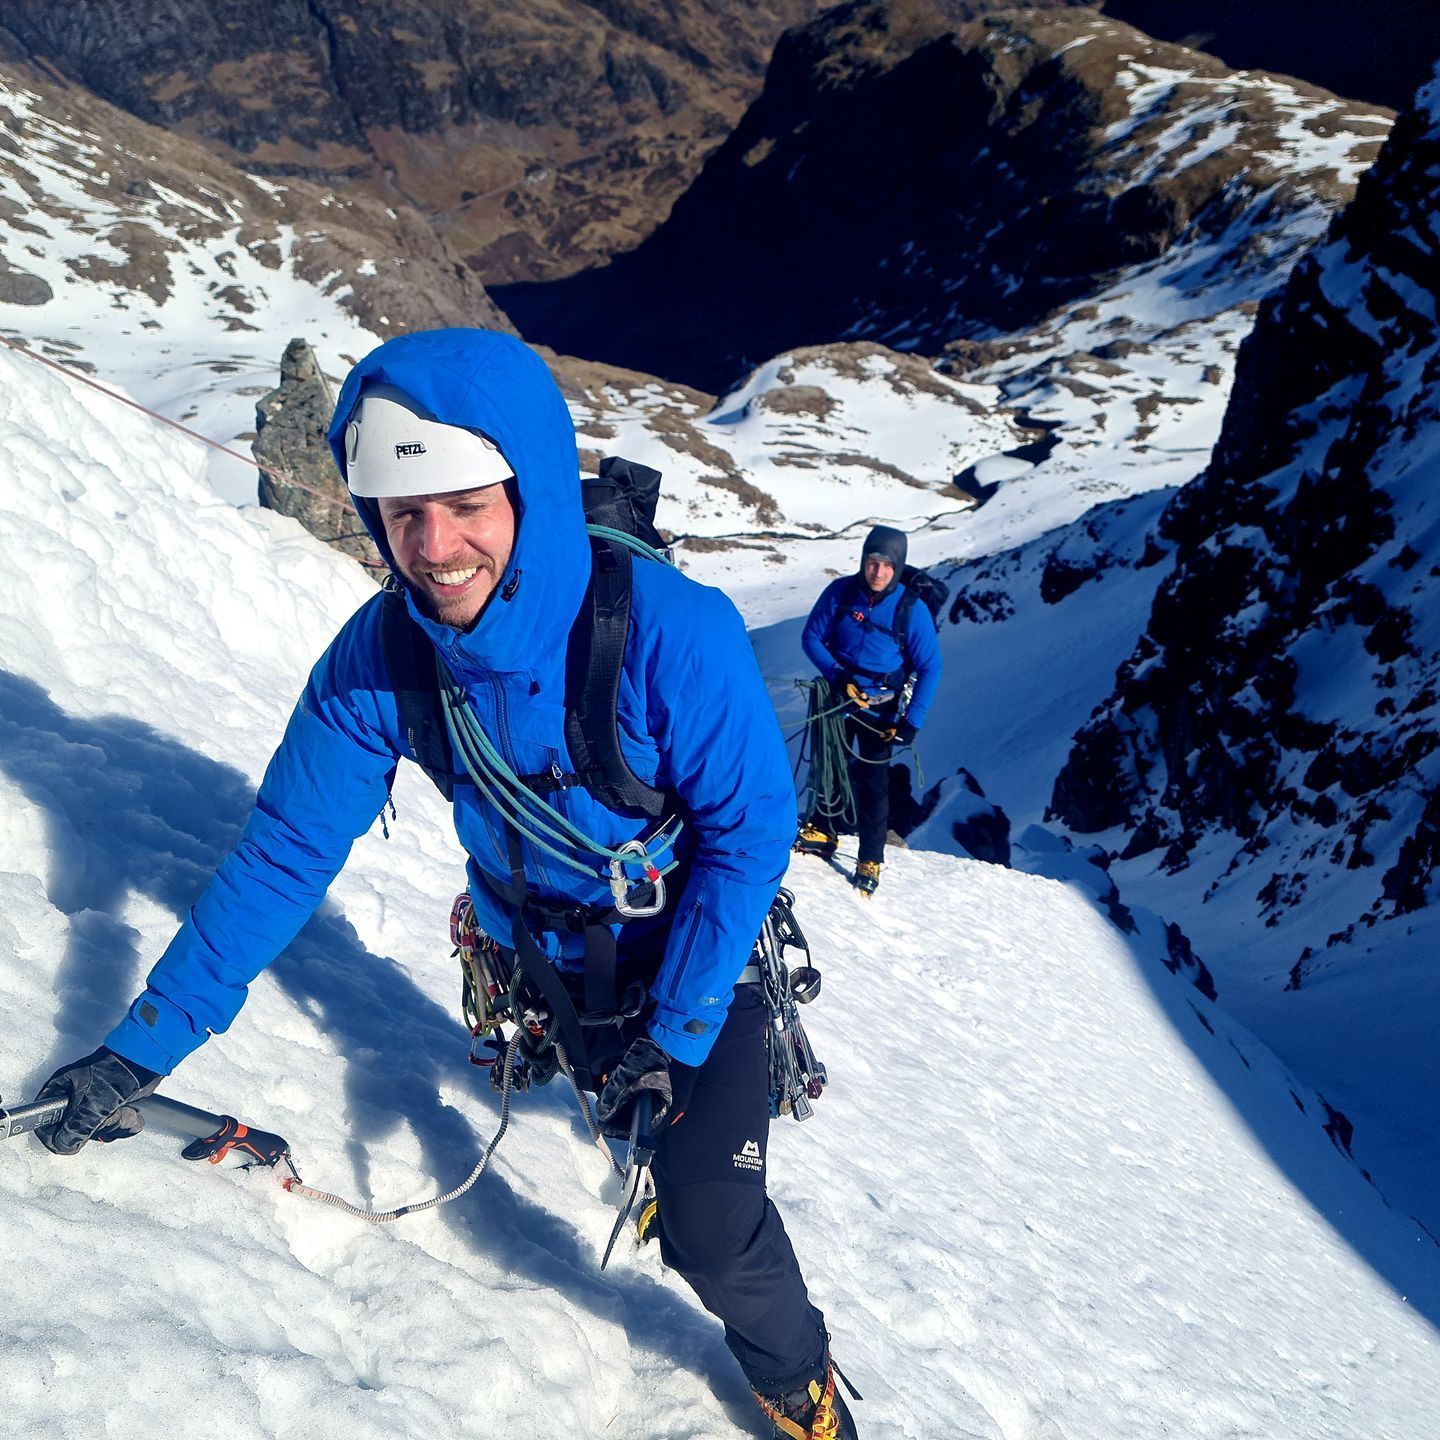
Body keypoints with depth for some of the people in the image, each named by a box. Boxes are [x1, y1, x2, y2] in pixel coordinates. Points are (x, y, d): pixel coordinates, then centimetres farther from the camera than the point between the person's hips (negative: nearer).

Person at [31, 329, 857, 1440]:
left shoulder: (671, 631, -33)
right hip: (538, 947, 4)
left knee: (709, 1230, -10)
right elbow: (288, 850, -13)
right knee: (624, 1103, 27)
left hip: (692, 943, -3)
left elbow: (749, 829, -23)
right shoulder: (378, 656, -22)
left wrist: (674, 1031, -21)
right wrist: (144, 1046, -14)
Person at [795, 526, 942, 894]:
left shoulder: (912, 610, -17)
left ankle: (871, 860, 11)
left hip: (879, 709, -2)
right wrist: (837, 675, -20)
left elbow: (929, 669, -11)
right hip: (838, 696, 2)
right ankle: (822, 831, 38)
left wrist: (912, 721, -18)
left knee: (872, 780, -2)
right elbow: (812, 637, -4)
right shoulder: (840, 592, -13)